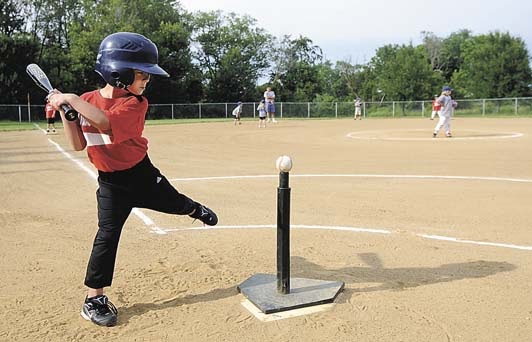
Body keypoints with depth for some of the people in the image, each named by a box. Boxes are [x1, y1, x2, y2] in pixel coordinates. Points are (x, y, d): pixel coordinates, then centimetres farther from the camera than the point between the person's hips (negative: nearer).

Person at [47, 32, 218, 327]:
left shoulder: (136, 103, -17)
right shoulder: (86, 101, -4)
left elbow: (105, 122, -35)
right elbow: (78, 144, -4)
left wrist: (71, 99, -33)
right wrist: (65, 112, -12)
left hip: (142, 173, 0)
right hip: (111, 182, 0)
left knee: (175, 204, 18)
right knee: (107, 234, -5)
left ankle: (195, 209, 57)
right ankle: (94, 298, 8)